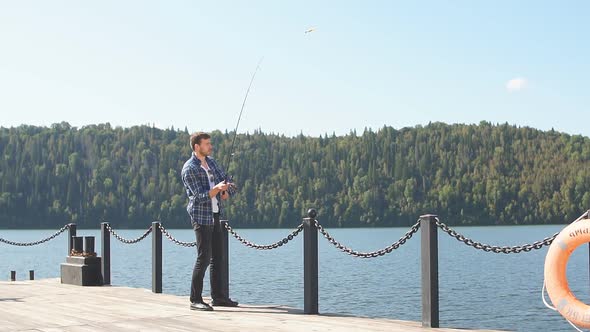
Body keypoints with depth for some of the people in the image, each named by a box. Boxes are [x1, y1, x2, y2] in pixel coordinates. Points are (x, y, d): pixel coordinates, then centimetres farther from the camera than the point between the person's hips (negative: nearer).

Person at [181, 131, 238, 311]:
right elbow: (200, 196, -18)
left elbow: (229, 185, 12)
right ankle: (195, 299, -6)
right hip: (201, 216, -8)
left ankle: (218, 296, 19)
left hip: (215, 215, 8)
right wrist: (216, 189, -33)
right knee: (204, 257, -11)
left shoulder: (211, 162, 12)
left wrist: (226, 192, -10)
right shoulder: (189, 168, -12)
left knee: (218, 256, 11)